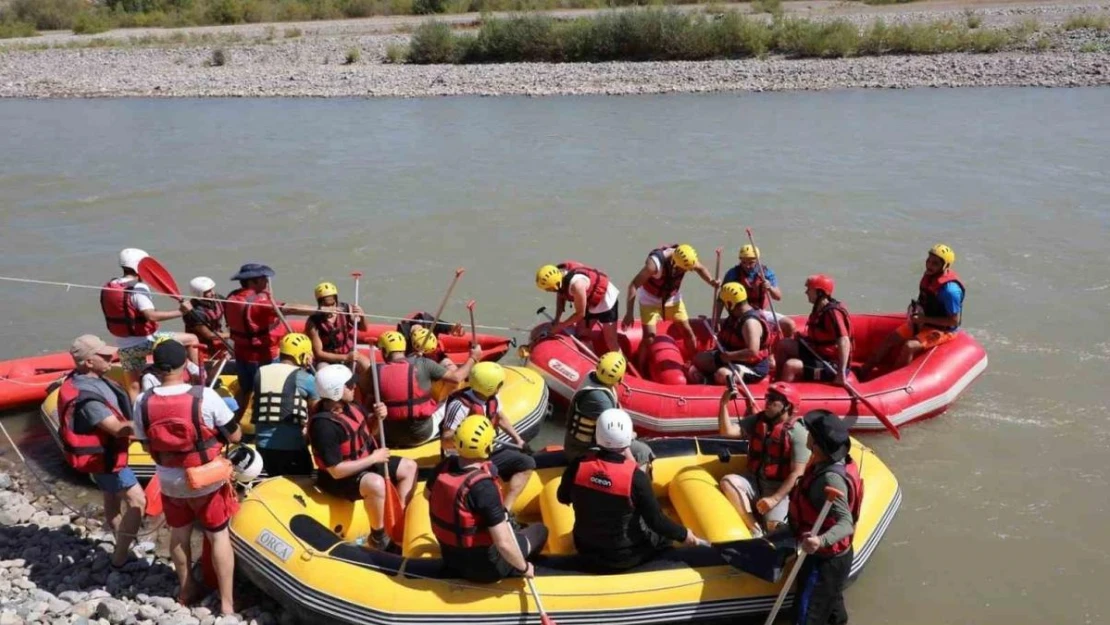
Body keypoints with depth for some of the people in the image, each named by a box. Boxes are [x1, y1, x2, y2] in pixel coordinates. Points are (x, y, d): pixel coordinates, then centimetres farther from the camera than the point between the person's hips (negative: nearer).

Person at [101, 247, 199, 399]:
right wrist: (180, 312, -31)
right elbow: (151, 315, -30)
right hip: (146, 341, -8)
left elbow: (116, 314, 17)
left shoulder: (107, 288, 7)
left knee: (133, 388, 15)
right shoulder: (138, 288, -18)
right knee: (192, 339, 2)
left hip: (125, 346, 8)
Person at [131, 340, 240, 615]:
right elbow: (235, 436, -14)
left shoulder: (143, 403, -15)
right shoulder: (206, 397, -24)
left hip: (169, 483, 3)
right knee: (219, 537, 14)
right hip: (208, 481, -3)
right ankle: (227, 601, 21)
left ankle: (186, 590, 42)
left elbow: (147, 445, -1)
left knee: (179, 535, 24)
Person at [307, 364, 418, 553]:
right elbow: (337, 471, -30)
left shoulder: (349, 405, -4)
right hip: (338, 478, -10)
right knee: (375, 484, -37)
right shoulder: (324, 425, -30)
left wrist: (377, 418, -9)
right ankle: (378, 538, -14)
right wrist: (373, 458, -22)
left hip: (365, 462, 10)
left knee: (409, 467, 10)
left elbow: (366, 431, 14)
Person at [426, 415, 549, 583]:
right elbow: (504, 544, -31)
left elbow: (428, 494, 11)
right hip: (483, 568, -7)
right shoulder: (483, 487, -33)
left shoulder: (444, 466, -12)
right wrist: (524, 568, -13)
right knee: (540, 530, 12)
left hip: (451, 559, 7)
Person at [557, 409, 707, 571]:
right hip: (624, 558, -3)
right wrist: (684, 535, 1)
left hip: (586, 552, 4)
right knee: (664, 534, 22)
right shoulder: (636, 478, -26)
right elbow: (656, 520, -16)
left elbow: (563, 498, 1)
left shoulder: (578, 465, -17)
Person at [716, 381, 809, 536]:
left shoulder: (798, 433, -12)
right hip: (754, 482, 5)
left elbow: (797, 474, -15)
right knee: (728, 481, -24)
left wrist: (774, 499, -23)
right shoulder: (756, 421, 3)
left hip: (781, 488, -5)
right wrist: (724, 403, -19)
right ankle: (754, 530, -18)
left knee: (772, 525, -29)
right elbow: (727, 431, -7)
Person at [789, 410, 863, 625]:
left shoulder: (830, 479, -34)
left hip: (824, 560, -9)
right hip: (834, 556, 9)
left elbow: (846, 523, -43)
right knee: (831, 606, 30)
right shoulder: (834, 463, -5)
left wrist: (821, 541, -61)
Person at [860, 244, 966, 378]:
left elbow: (954, 321, -24)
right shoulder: (929, 276, -2)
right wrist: (916, 309, -2)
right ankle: (863, 373, 3)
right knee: (891, 338, -1)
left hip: (943, 330, -8)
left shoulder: (949, 289, -27)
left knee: (909, 346, -28)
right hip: (924, 322, 8)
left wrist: (924, 319, -24)